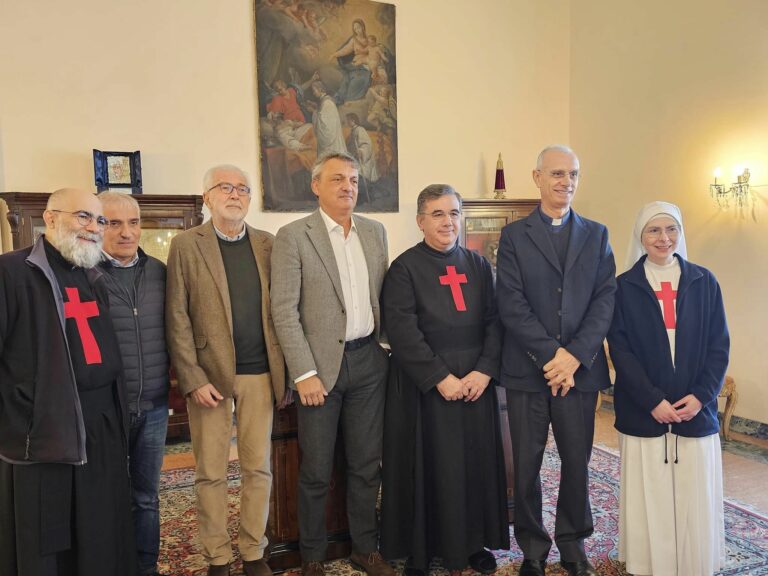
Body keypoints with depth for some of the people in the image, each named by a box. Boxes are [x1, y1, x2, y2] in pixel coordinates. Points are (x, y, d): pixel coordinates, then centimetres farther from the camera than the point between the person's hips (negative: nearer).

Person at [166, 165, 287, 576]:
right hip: (209, 374, -2)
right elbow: (177, 318, -4)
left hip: (260, 374, 2)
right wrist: (193, 379, -11)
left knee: (259, 468, 10)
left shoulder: (268, 244, 8)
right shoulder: (187, 245, 0)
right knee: (211, 473, 8)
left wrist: (285, 369, -1)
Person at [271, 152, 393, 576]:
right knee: (316, 471, 7)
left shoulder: (375, 232, 9)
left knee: (366, 464, 13)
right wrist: (304, 373, -14)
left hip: (369, 361, 4)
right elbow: (284, 309, -10)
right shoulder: (293, 236, -6)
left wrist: (386, 344, 8)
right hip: (321, 364, -4)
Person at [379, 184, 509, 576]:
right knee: (428, 466, 5)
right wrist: (441, 377, -16)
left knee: (475, 463, 10)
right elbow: (402, 330, -12)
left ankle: (472, 543, 29)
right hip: (424, 387, -4)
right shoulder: (404, 268, -4)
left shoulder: (478, 265, 9)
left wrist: (484, 371, -10)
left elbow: (494, 322, 4)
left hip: (475, 382, 4)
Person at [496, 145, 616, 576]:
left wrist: (575, 355, -12)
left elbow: (605, 300, 0)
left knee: (578, 461, 10)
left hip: (581, 368, 2)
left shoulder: (597, 234, 10)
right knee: (526, 464, 7)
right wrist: (550, 354, -14)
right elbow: (511, 304, -6)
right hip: (527, 370, -1)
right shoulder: (514, 235, 3)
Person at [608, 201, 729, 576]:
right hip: (644, 412, -1)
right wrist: (653, 400, -13)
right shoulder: (625, 287, 1)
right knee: (649, 501, 3)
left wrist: (701, 395, -9)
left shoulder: (704, 282, 6)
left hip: (696, 409, 2)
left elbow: (719, 346, 4)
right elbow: (620, 349, -5)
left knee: (696, 501, 6)